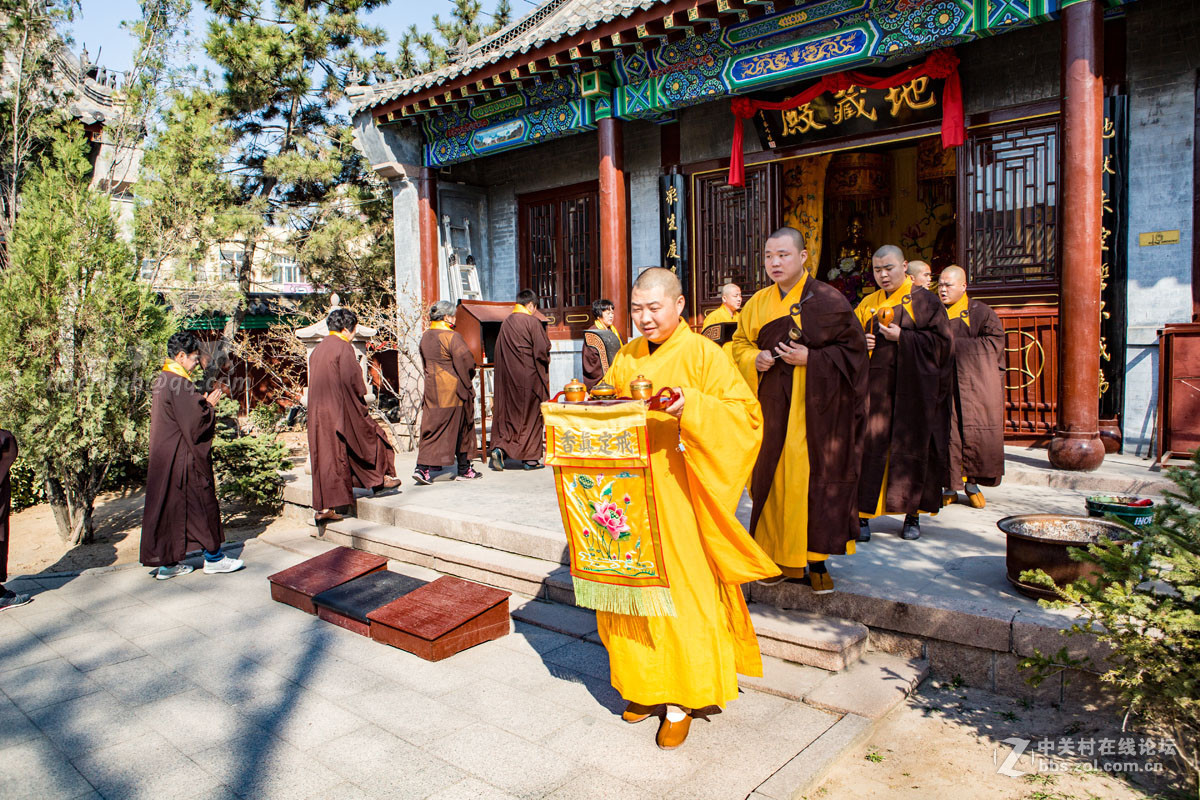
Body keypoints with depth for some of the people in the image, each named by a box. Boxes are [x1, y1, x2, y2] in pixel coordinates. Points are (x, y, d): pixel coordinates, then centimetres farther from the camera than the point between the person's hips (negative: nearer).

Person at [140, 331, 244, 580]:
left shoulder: (161, 380, 11)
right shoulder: (180, 384, -20)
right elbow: (196, 422, -20)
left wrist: (204, 400, 11)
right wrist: (210, 404, -5)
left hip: (163, 456, 10)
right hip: (183, 458, -9)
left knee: (167, 506, 12)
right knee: (201, 504, 2)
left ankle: (166, 563, 18)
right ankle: (213, 558, 13)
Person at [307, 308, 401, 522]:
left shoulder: (318, 349, 14)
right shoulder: (343, 348, -11)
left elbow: (316, 383, 18)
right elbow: (352, 380, -16)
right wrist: (363, 397, 0)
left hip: (318, 412, 8)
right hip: (341, 410, -8)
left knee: (326, 456, 7)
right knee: (370, 436, 13)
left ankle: (324, 507, 6)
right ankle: (379, 479, 25)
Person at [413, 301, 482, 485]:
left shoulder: (425, 337, 8)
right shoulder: (452, 337, -15)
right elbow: (466, 360, -18)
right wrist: (468, 380, -2)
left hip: (432, 388, 6)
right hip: (453, 389, -6)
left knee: (431, 428, 8)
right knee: (461, 429, 6)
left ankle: (422, 468, -4)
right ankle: (464, 470, 15)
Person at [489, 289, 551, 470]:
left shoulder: (505, 323, 8)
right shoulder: (531, 321, -10)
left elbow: (499, 352, 12)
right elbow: (543, 349, -12)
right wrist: (544, 364, 7)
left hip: (507, 376, 5)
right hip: (528, 375, -5)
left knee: (508, 413, 12)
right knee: (531, 414, 4)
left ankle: (499, 448, -5)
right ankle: (530, 458, 8)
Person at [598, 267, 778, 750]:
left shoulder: (702, 355, -6)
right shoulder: (627, 357, 12)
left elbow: (744, 412, -13)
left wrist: (691, 406, -28)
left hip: (677, 496, -5)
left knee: (682, 591, 1)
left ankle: (682, 698, 17)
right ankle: (646, 684, 28)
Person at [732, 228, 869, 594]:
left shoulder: (827, 300, -3)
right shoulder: (759, 302, 10)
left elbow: (853, 348, -3)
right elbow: (740, 343, 17)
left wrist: (811, 358, -16)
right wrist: (755, 359, -5)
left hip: (815, 408, -4)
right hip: (773, 406, 4)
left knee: (814, 477, -3)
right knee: (774, 477, 5)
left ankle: (817, 560, 10)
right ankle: (784, 558, 17)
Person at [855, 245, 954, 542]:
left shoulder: (924, 300, 3)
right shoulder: (868, 303, 13)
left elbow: (941, 340, -4)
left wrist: (902, 337, -13)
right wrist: (860, 344, -8)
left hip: (912, 389, -2)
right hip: (875, 387, 2)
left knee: (912, 447, 2)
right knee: (870, 448, -3)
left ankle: (912, 515, 14)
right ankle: (863, 515, 1)